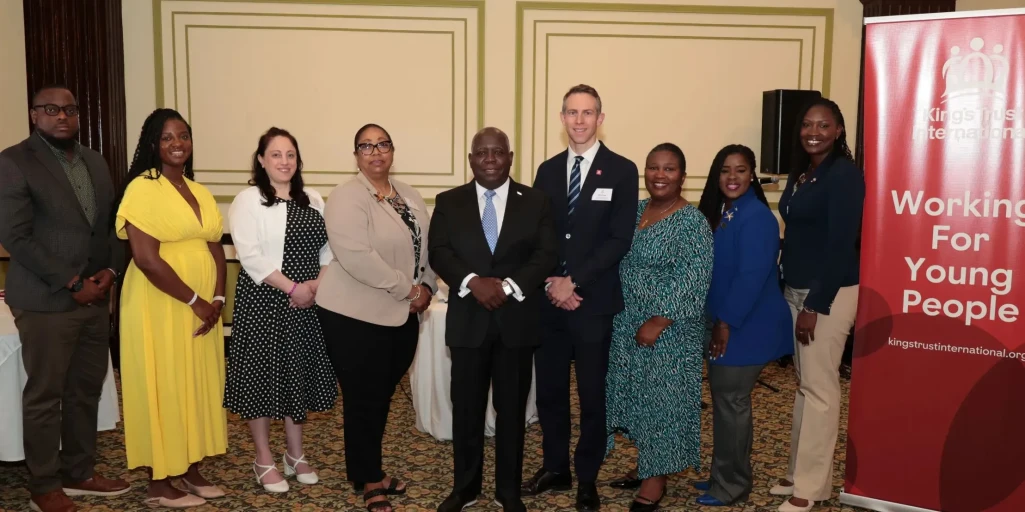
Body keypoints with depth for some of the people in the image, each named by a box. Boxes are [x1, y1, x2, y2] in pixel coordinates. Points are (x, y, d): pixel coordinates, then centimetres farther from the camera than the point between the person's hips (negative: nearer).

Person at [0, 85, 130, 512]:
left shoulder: (94, 161, 12)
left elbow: (113, 222, 14)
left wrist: (110, 270, -3)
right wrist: (72, 283, -15)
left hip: (95, 296, 6)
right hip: (46, 301, -6)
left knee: (87, 390, 13)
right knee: (45, 396, 5)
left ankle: (79, 473, 27)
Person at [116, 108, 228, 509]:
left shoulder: (200, 192, 11)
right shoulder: (143, 188, -11)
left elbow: (216, 250, 10)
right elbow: (147, 259, -19)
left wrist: (217, 299, -5)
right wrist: (196, 302, -15)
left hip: (203, 308, 7)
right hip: (162, 307, -7)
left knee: (199, 385, 13)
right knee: (163, 388, 2)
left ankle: (191, 470, 27)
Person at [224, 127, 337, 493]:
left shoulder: (313, 201, 11)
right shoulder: (248, 200, -6)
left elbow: (329, 248, 9)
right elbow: (250, 256, -16)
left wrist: (317, 284, -9)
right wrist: (291, 288, -18)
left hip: (307, 303, 5)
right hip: (264, 302, -5)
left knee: (300, 373, 12)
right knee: (263, 375, 3)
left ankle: (295, 454, 27)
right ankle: (264, 461, 17)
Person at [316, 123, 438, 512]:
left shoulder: (409, 195, 11)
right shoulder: (346, 197, -13)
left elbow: (428, 245, 12)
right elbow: (356, 257, -25)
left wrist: (427, 287, -5)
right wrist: (407, 289, -20)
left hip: (403, 315, 7)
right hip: (356, 316, -7)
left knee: (383, 395, 17)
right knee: (364, 398, 4)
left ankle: (371, 470, 34)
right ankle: (368, 480, 20)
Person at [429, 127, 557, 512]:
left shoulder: (535, 201, 5)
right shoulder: (449, 202, 6)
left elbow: (546, 254, -4)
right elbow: (439, 253, -4)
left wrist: (509, 285, -18)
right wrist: (473, 281, -21)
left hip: (517, 319, 0)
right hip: (468, 320, 0)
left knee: (512, 409, 9)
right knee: (466, 408, 9)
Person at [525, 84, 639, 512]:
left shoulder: (621, 170, -3)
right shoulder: (548, 170, 9)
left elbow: (620, 240, -10)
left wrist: (574, 282, -14)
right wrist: (551, 282, -8)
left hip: (594, 301, -4)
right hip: (549, 299, 4)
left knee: (592, 394, 7)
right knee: (549, 389, 11)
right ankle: (556, 468, 28)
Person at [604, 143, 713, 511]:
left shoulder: (692, 222, -14)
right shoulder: (634, 211, 7)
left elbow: (694, 280, -20)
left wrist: (659, 321, -23)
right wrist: (632, 320, 8)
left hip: (669, 328, -7)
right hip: (628, 324, 7)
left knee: (663, 396, 3)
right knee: (638, 394, 15)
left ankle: (657, 476, 17)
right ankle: (646, 462, 31)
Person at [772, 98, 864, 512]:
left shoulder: (844, 174, -13)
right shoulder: (800, 174, 12)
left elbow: (840, 244, -18)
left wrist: (816, 306, -19)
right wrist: (788, 292, 8)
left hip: (828, 294, -8)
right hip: (796, 290, 8)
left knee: (819, 388, -2)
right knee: (804, 384, 14)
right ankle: (802, 472, 26)